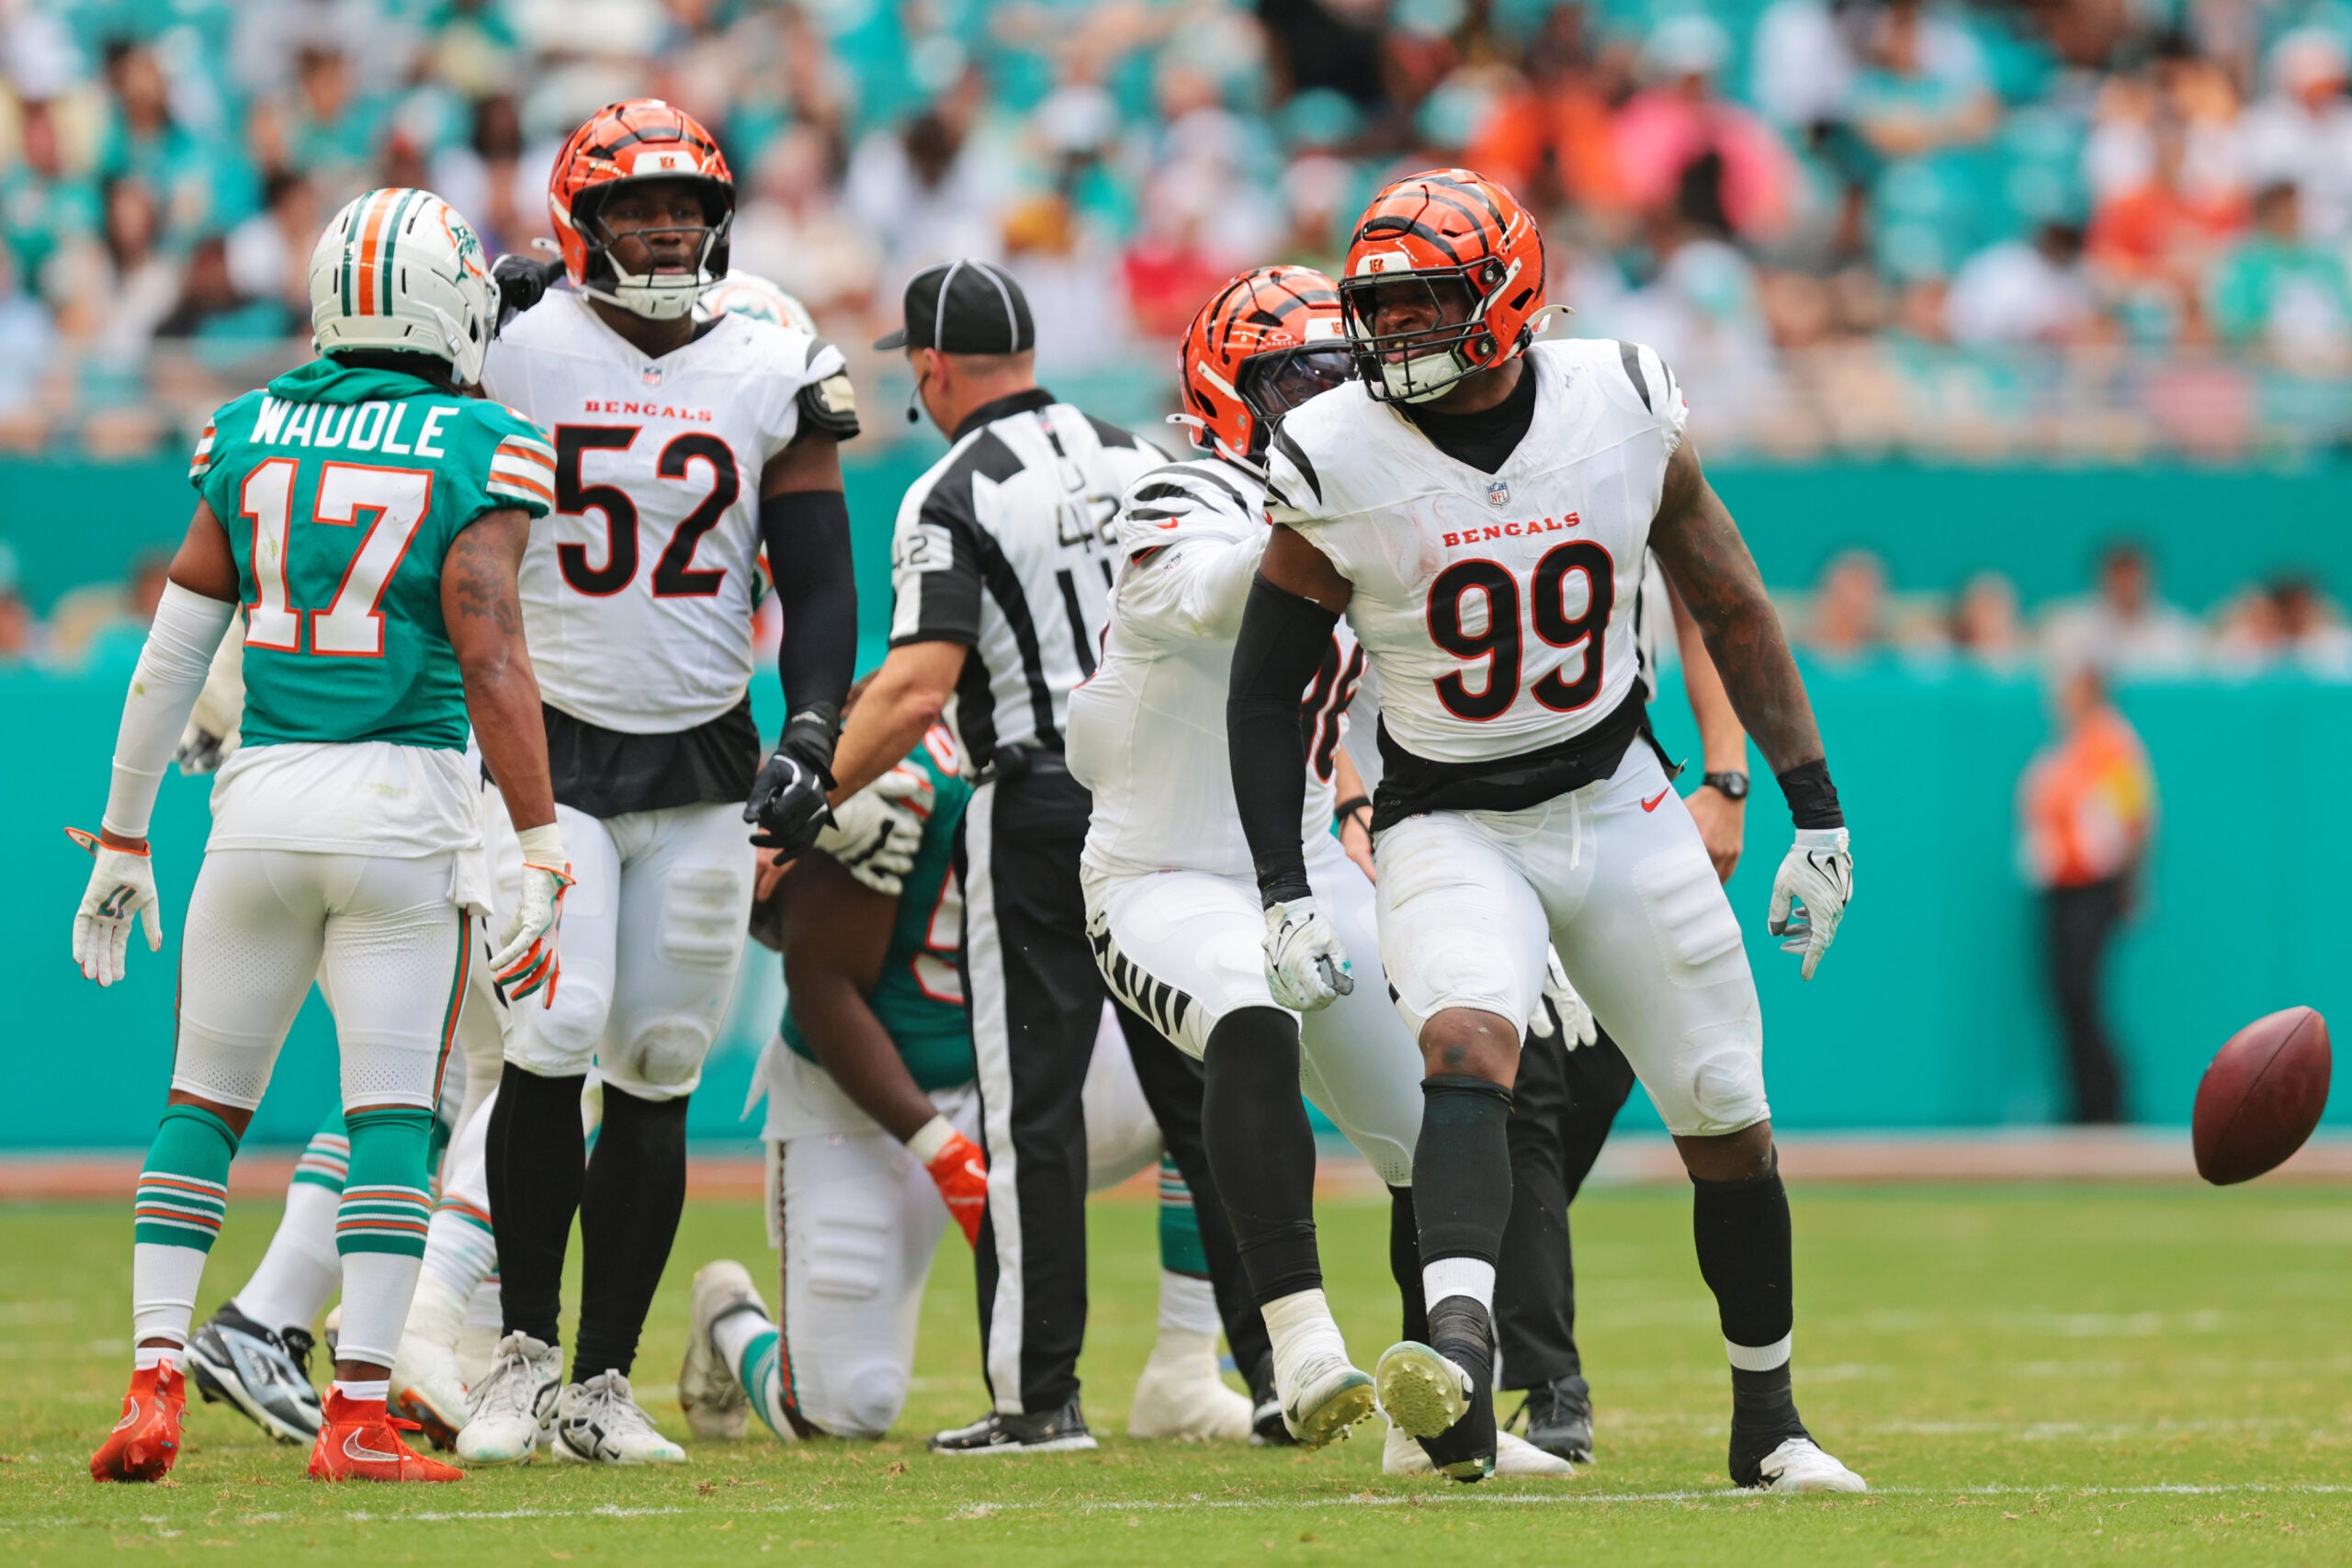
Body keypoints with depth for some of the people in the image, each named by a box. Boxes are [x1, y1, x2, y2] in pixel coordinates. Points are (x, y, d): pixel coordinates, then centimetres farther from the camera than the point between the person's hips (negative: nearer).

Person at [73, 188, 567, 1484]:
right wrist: (543, 857, -10)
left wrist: (122, 842, 17)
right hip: (404, 799, -3)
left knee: (203, 1101, 14)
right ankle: (357, 1415, -4)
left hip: (263, 796, 3)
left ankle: (154, 1387, 6)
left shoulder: (249, 437, 8)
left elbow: (171, 657, 9)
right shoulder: (477, 450, -3)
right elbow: (490, 662, -11)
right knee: (390, 1116, 1)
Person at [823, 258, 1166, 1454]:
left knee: (1032, 1113, -1)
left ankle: (1038, 1395, -2)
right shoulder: (1136, 460, 9)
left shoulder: (956, 498, -10)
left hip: (1038, 812, -6)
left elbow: (917, 690, -19)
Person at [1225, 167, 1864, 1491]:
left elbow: (1733, 611, 5)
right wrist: (1287, 896, -9)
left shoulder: (1624, 413, -7)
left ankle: (1768, 1418, 23)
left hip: (1620, 807, 3)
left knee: (1728, 1122, 5)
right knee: (1468, 1044, -31)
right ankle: (1461, 1352, -49)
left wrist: (1817, 814, 5)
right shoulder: (1339, 464, -11)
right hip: (1449, 827, -2)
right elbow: (1269, 690, -2)